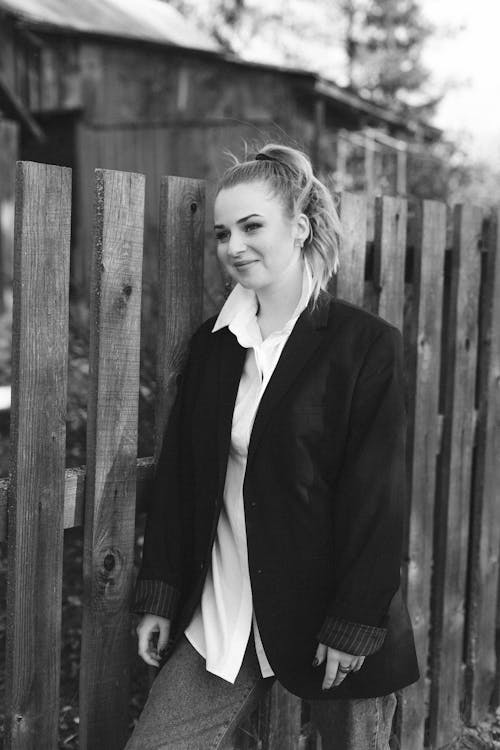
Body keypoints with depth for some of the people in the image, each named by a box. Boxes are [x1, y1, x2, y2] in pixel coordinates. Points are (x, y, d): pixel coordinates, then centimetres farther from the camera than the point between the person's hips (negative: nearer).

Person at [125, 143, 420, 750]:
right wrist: (159, 597, 5)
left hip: (328, 614, -4)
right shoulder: (213, 343, 5)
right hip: (220, 615, 4)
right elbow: (177, 474, 7)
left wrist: (354, 626, -14)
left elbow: (376, 499, -12)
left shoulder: (367, 345, -10)